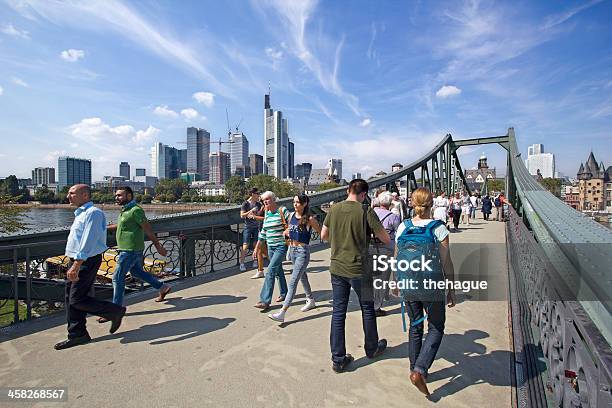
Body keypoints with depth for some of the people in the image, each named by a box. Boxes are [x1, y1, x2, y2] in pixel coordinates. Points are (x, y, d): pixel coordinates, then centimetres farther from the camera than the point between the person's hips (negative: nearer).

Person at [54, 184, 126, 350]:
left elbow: (88, 242, -25)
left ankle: (116, 312, 6)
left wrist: (76, 266, -29)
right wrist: (74, 265, 24)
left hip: (86, 262, -10)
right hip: (77, 261, 10)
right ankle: (77, 335, 22)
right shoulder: (80, 213, 17)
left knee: (77, 300, -8)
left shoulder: (93, 213, -16)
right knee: (71, 299, 11)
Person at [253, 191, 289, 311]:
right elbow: (263, 233, 15)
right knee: (278, 271, 17)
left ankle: (265, 301, -7)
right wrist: (257, 248, 15)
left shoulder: (282, 211, -10)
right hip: (270, 247, 7)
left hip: (281, 246, -7)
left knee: (270, 271, -12)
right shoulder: (266, 214, 10)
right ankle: (284, 293, 33)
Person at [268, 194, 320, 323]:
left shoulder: (309, 219, -13)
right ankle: (311, 301, 43)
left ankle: (282, 313, -8)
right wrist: (286, 232, 2)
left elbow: (321, 233, -4)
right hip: (292, 249, 7)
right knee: (302, 277, 22)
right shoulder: (291, 215, 4)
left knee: (293, 281, -9)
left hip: (303, 251, -7)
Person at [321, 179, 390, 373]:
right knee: (367, 309, 19)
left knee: (338, 312, 10)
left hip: (337, 268, 3)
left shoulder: (334, 209, -2)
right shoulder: (365, 211, -14)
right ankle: (372, 348, 39)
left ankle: (338, 359, 18)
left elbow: (323, 236, 9)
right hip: (359, 269, -3)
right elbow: (386, 239, -11)